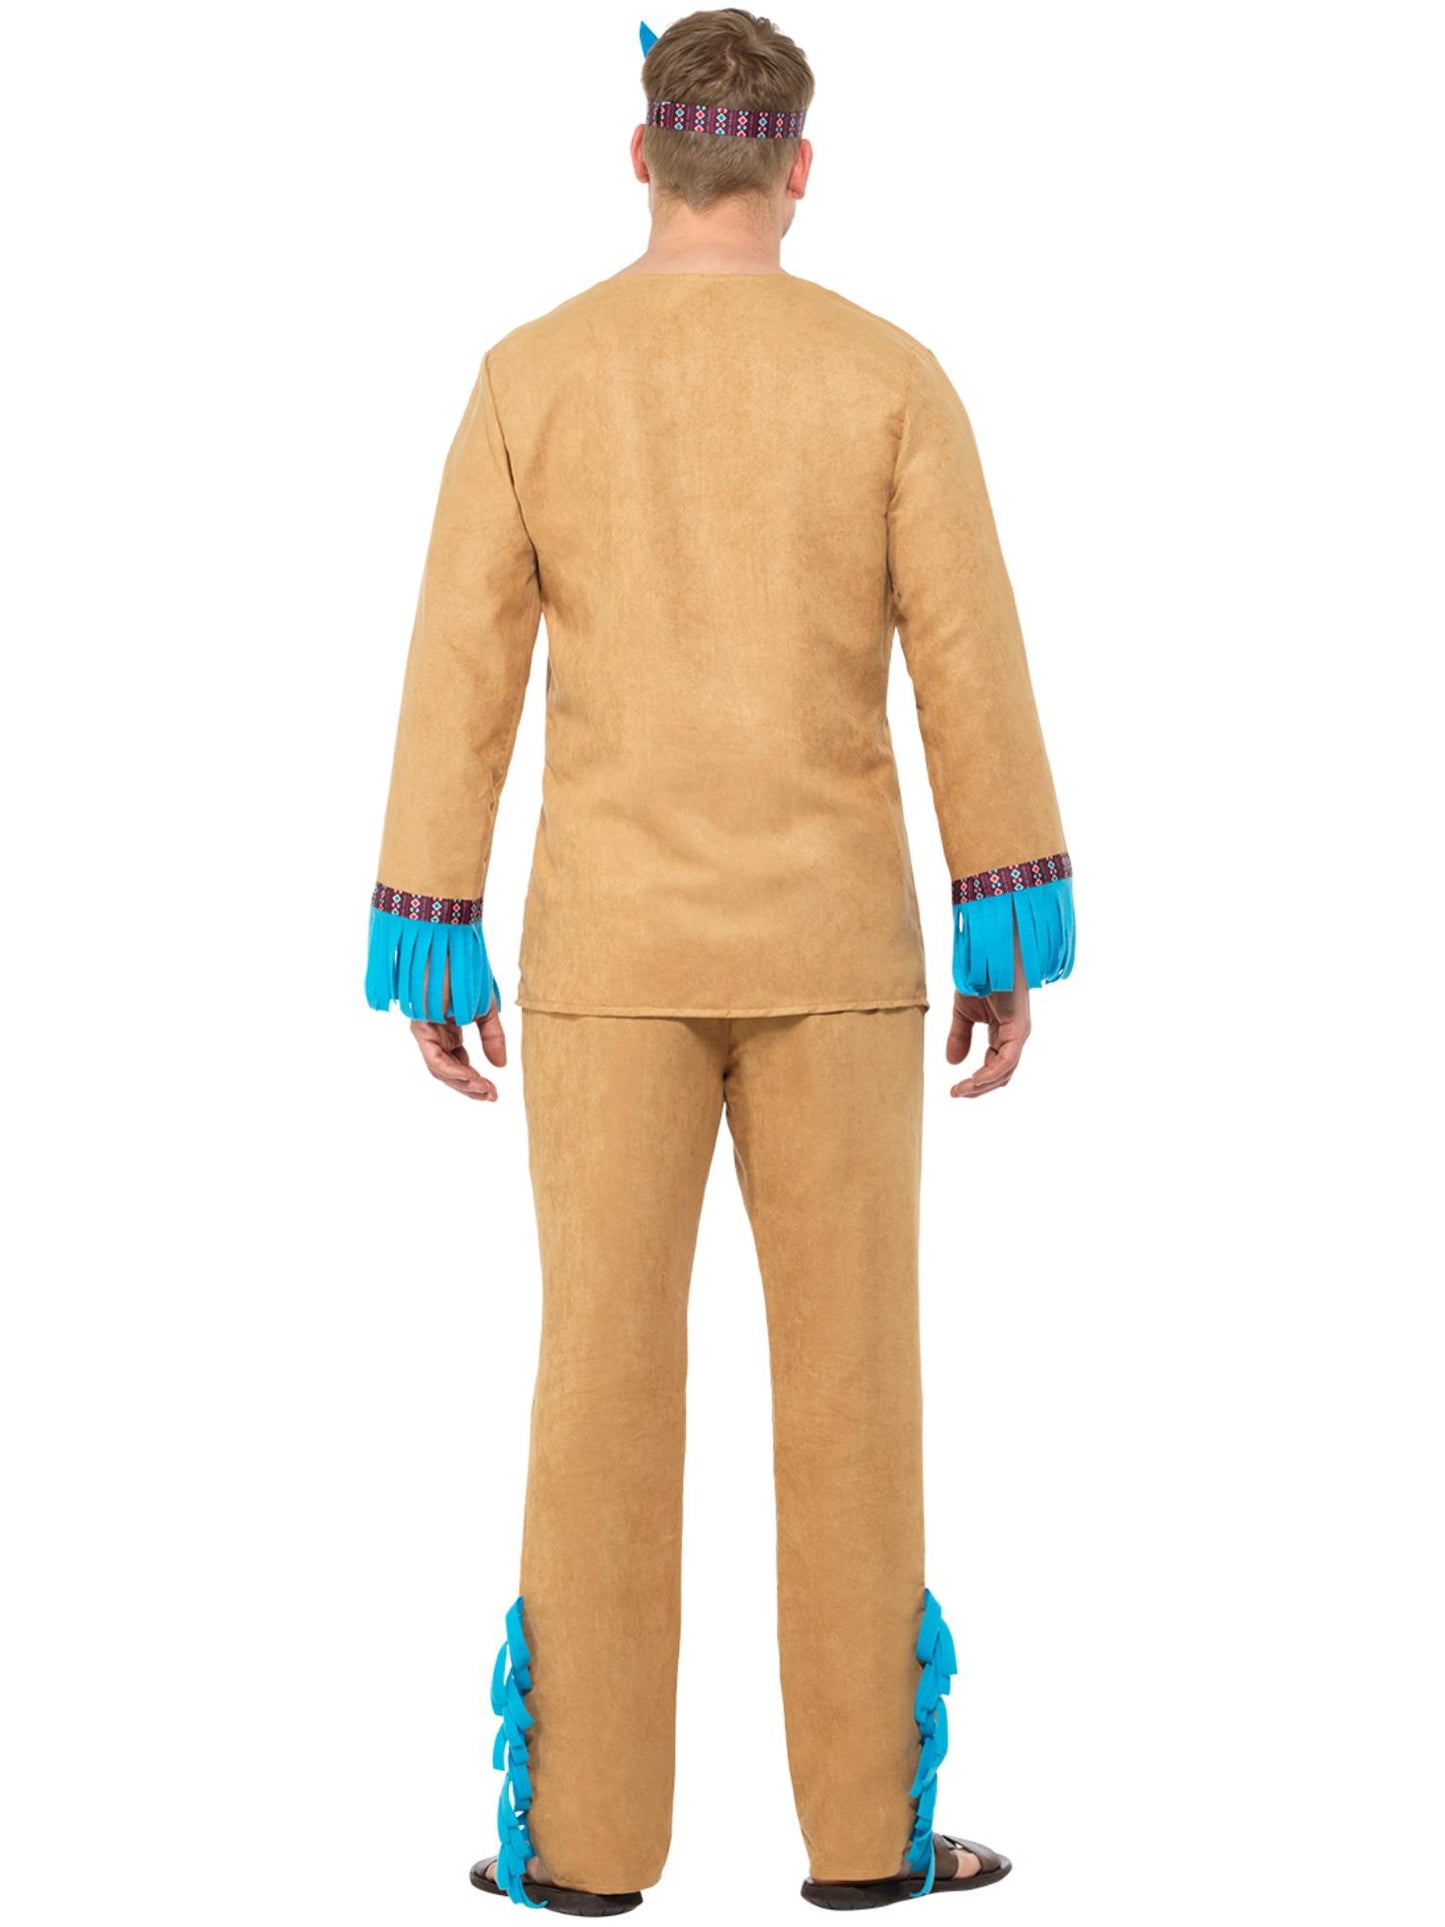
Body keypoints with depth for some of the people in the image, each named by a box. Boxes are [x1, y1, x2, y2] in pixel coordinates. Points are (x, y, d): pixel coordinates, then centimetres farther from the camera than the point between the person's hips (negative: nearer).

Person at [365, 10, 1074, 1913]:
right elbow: (972, 666, -5)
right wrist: (1013, 942, 0)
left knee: (607, 1369, 4)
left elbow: (458, 680, -2)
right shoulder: (891, 374, -1)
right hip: (828, 939, -1)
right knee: (851, 1368, 5)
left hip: (615, 943, 1)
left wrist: (428, 955, 3)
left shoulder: (531, 376, 1)